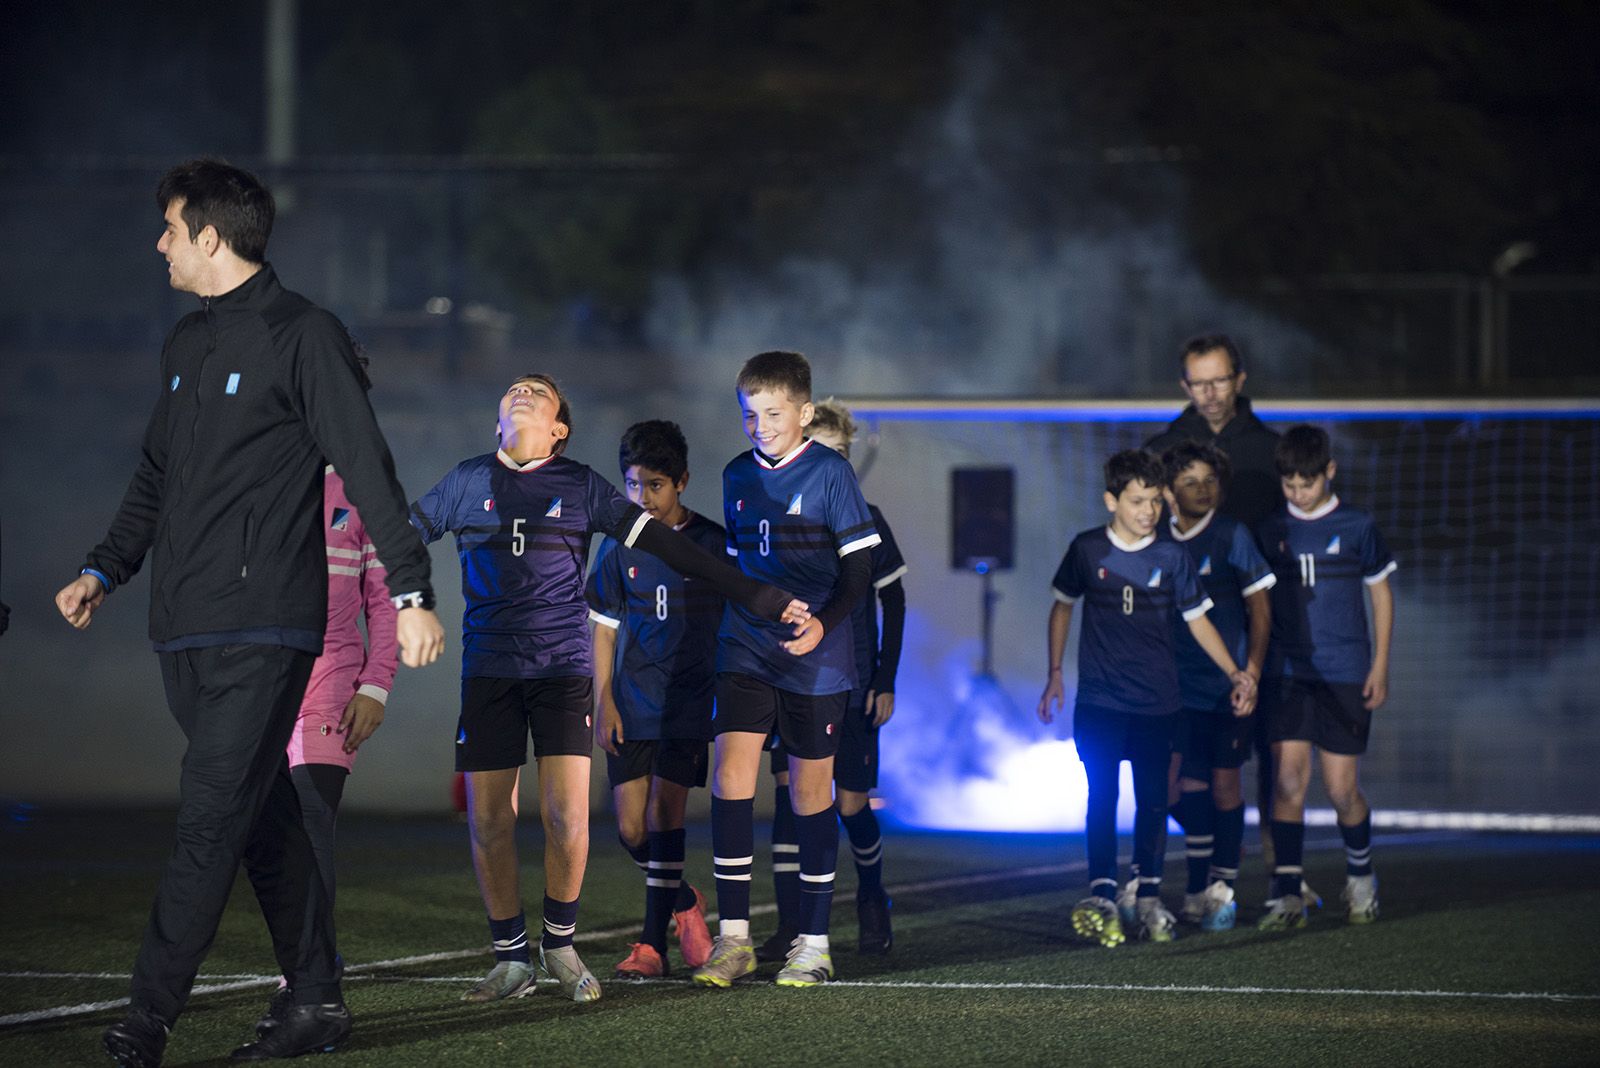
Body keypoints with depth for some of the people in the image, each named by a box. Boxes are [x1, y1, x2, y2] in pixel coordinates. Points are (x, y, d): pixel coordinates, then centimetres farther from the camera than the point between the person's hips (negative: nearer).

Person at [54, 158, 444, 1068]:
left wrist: (411, 590, -15)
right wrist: (107, 569, 18)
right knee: (265, 819, 10)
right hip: (187, 631, 8)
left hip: (263, 632, -8)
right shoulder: (187, 344, 18)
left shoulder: (304, 336, -5)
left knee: (210, 822, -12)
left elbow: (367, 467, -9)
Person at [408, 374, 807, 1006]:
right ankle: (511, 959, 12)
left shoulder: (581, 486, 6)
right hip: (488, 669, 1)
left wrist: (757, 597, 1)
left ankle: (560, 944, 10)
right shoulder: (468, 482, 8)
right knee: (487, 822, -2)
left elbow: (665, 546, 5)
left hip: (563, 668, -1)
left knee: (567, 817, -11)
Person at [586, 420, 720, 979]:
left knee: (664, 807, -14)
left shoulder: (712, 543, -1)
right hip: (633, 701, 3)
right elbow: (604, 629, 9)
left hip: (691, 699, -3)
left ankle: (653, 943, -7)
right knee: (631, 827, -1)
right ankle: (684, 903, 25)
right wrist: (604, 703, 1)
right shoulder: (620, 547, 5)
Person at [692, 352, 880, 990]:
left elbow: (858, 567, -7)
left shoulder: (830, 473, -6)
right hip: (746, 651, 4)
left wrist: (823, 624, -22)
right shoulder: (738, 477, 9)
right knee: (730, 780, -10)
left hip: (814, 658, -4)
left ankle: (813, 943, 12)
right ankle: (733, 937, -6)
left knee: (810, 793, 3)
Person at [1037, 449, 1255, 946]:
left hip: (1157, 702, 1)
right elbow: (1062, 605, 15)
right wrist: (1055, 674, 12)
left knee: (1153, 800, 4)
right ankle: (1101, 896, -15)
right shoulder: (1087, 550, 1)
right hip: (1098, 700, -1)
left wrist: (1235, 672, -3)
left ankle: (1149, 899, 14)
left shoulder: (1171, 557, 1)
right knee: (1102, 795, -11)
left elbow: (1198, 620, 7)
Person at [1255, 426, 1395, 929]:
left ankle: (1360, 875, 26)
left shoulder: (1356, 527, 0)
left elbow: (1381, 594, 8)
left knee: (1342, 789, -1)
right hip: (1286, 674, 1)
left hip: (1345, 674, -1)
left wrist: (1380, 666, 3)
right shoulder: (1270, 530, 5)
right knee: (1289, 778, -11)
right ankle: (1287, 895, -10)